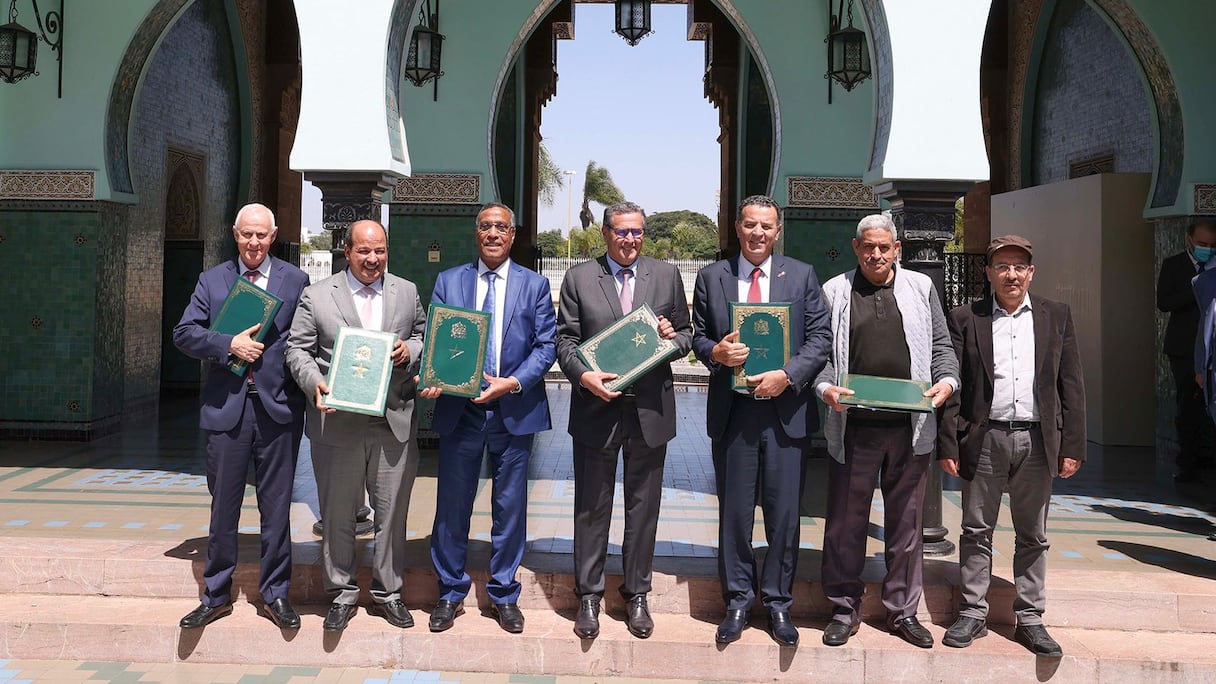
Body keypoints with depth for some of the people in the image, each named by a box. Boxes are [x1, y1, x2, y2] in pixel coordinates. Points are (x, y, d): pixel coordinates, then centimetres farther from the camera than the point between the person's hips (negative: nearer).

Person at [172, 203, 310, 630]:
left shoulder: (295, 280, 5)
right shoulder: (212, 280, 9)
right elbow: (184, 333, 2)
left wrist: (268, 353, -11)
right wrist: (229, 345, -12)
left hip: (277, 405, -1)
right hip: (226, 406, 1)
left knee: (276, 506, 6)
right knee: (223, 506, 10)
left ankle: (275, 594, 19)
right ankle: (216, 596, 23)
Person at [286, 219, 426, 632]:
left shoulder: (407, 292, 11)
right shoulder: (316, 296, 4)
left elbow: (425, 339, 17)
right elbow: (297, 349, 3)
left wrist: (409, 351, -5)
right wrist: (313, 382, -15)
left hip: (394, 423, 2)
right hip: (338, 423, -1)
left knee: (392, 512, 8)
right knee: (338, 514, 8)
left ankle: (388, 592, 24)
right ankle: (341, 594, 24)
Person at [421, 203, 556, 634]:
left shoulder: (535, 285, 5)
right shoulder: (448, 281, 8)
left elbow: (546, 346, -1)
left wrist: (513, 383, -15)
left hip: (514, 411, 0)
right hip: (459, 409, 1)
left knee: (510, 507, 8)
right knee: (452, 505, 7)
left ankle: (504, 595, 23)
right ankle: (451, 593, 23)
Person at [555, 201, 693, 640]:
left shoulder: (667, 276, 7)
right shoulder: (578, 278, 3)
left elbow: (687, 335, 12)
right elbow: (565, 340, 1)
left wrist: (674, 338, -11)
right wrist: (583, 376, -17)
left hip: (650, 410, 1)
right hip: (596, 409, -1)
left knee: (643, 509, 10)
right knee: (592, 508, 8)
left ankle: (636, 594, 25)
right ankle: (588, 595, 22)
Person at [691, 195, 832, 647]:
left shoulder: (802, 276, 5)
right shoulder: (711, 277, 7)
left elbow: (821, 339, 1)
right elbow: (698, 336, 10)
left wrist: (787, 375, -14)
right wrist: (715, 352, -13)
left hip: (786, 410, 0)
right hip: (732, 411, 1)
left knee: (784, 513, 6)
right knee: (734, 512, 9)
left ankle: (778, 602, 21)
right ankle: (738, 601, 23)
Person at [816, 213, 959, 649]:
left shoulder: (921, 288, 11)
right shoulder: (834, 292, 6)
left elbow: (941, 345, 12)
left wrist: (947, 379, -6)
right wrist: (825, 387, -14)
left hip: (910, 427, 2)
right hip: (853, 425, -1)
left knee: (905, 520, 10)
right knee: (845, 520, 6)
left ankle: (903, 611, 23)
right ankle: (844, 609, 20)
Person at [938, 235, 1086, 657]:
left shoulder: (1056, 317, 7)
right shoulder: (966, 319, 2)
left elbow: (1071, 385, 6)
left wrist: (1073, 445, 0)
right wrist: (949, 445, -6)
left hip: (1037, 440, 1)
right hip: (984, 439, -1)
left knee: (1033, 536, 10)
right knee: (976, 531, 7)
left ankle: (1030, 619, 20)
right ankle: (973, 614, 18)